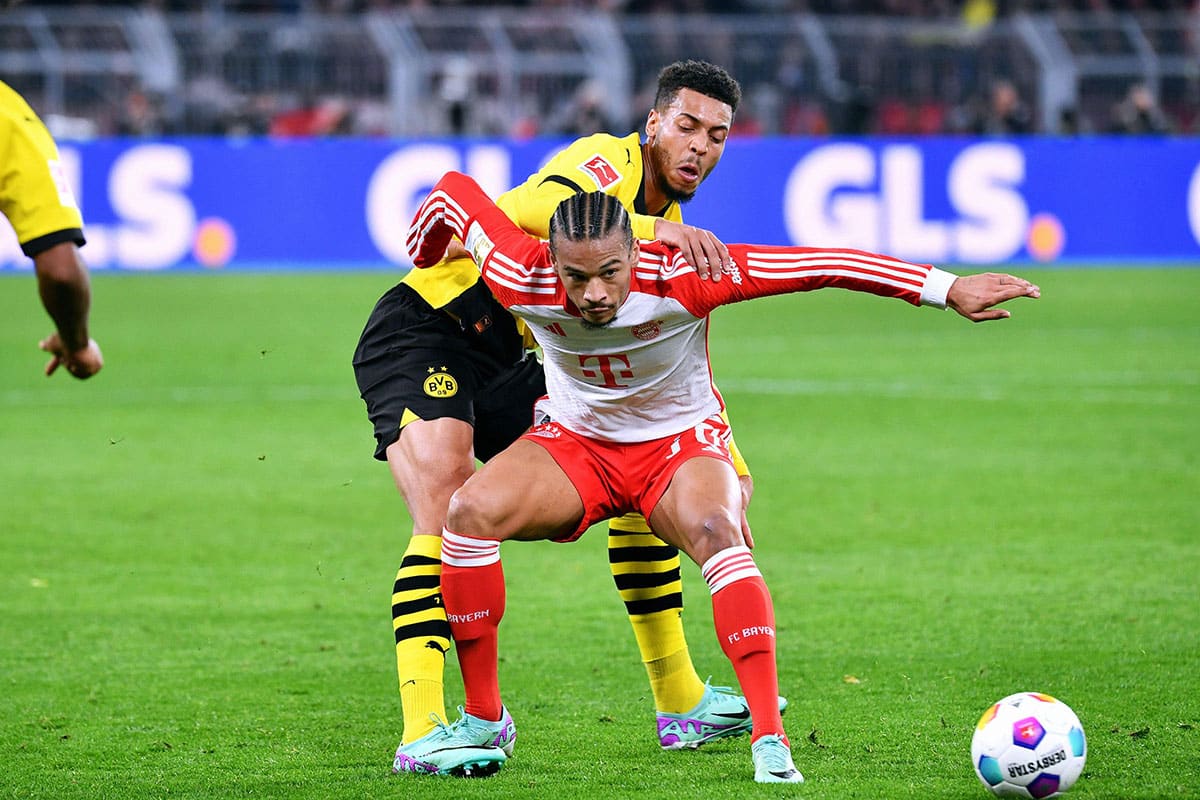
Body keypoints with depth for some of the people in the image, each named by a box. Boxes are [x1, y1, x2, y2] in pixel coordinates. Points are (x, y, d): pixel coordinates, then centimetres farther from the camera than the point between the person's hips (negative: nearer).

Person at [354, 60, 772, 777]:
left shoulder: (672, 237, 12)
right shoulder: (608, 160, -15)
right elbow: (539, 209, -38)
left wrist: (727, 463, 7)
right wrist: (653, 229, -46)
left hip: (503, 365, 9)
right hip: (419, 334, -9)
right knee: (450, 514, -29)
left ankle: (680, 703, 18)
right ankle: (423, 731, -34)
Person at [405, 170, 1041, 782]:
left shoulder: (679, 279, -31)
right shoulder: (523, 281, -27)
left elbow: (820, 265, -29)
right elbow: (455, 191, -11)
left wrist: (948, 290, -29)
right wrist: (420, 274, 9)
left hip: (680, 443, -2)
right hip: (574, 443, 2)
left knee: (715, 532, -34)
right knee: (471, 510, -24)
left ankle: (769, 739, -34)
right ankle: (482, 717, -10)